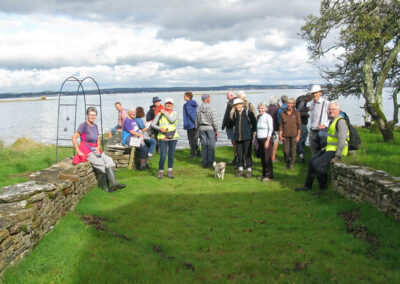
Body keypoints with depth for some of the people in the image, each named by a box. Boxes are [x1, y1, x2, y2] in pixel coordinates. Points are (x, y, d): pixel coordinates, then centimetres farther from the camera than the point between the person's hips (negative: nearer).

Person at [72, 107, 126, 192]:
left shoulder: (95, 126, 14)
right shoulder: (83, 125, -7)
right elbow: (74, 138, -11)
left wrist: (98, 148, 1)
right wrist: (78, 151, -15)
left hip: (95, 150, 6)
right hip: (86, 152, -6)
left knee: (109, 160, -19)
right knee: (103, 165, -23)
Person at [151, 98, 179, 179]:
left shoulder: (174, 113, 6)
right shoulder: (160, 114, 2)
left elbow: (172, 120, -15)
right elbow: (152, 124, 0)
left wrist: (165, 113, -7)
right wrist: (159, 128, -16)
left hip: (173, 137, 2)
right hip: (163, 138, -2)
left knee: (171, 155, 7)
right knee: (163, 156, -7)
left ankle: (170, 172, 19)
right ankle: (160, 172, 10)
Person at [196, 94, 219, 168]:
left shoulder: (198, 109, 3)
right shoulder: (211, 109, -10)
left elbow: (196, 121, 8)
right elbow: (214, 121, -11)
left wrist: (198, 129, 17)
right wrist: (216, 130, -3)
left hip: (201, 128, 5)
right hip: (210, 128, -5)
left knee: (204, 145, 8)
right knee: (211, 146, 2)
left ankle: (204, 163, 10)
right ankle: (210, 162, 4)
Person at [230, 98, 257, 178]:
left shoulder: (248, 112, -6)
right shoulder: (234, 113, 6)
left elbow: (254, 122, 1)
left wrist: (252, 130, 3)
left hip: (247, 137, -4)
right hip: (238, 137, 4)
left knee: (247, 154, -2)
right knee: (239, 154, 8)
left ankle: (249, 171, 7)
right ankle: (240, 170, 18)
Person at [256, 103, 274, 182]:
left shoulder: (268, 117, -7)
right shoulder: (258, 117, 13)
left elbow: (271, 129, -10)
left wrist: (268, 140, -16)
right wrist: (256, 139, 14)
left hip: (266, 139, -6)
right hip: (259, 139, 7)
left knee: (267, 157, -5)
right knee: (262, 157, 8)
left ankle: (269, 175, 2)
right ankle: (264, 174, 17)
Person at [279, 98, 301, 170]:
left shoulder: (296, 113, -1)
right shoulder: (283, 113, 4)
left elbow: (299, 125, -1)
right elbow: (281, 125, 7)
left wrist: (298, 135, -5)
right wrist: (280, 135, 2)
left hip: (294, 135, -2)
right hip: (285, 135, 2)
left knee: (293, 150, -2)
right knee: (286, 151, 1)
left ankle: (292, 165, 11)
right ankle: (287, 164, 21)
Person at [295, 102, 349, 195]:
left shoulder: (340, 122, -17)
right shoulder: (332, 121, 15)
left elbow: (342, 139, -25)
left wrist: (337, 157, -25)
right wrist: (326, 148, 18)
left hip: (336, 151, -10)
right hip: (330, 149, 10)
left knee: (317, 164, -21)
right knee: (311, 161, 11)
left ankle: (323, 188, -8)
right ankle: (308, 185, 20)